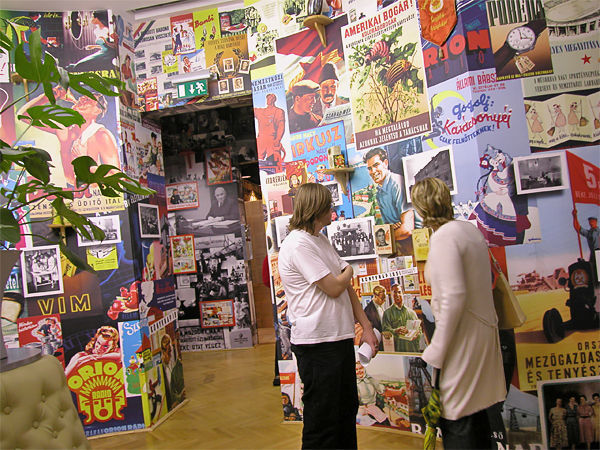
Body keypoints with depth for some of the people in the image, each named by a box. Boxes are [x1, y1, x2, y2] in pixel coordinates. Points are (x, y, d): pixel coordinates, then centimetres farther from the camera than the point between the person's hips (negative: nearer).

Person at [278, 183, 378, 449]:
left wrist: (366, 327, 8)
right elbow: (334, 287, -18)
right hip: (317, 344, -9)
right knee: (323, 419, 3)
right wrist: (348, 272, 4)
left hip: (339, 337, 9)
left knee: (347, 410, 20)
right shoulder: (299, 244, -16)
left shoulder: (321, 240, 14)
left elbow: (346, 287, 13)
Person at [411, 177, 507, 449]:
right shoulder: (470, 230, 8)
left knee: (456, 419, 2)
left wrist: (436, 352, -19)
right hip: (484, 329, 9)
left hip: (463, 337, -9)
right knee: (481, 408, 20)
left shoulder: (443, 236, -19)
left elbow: (454, 297, -24)